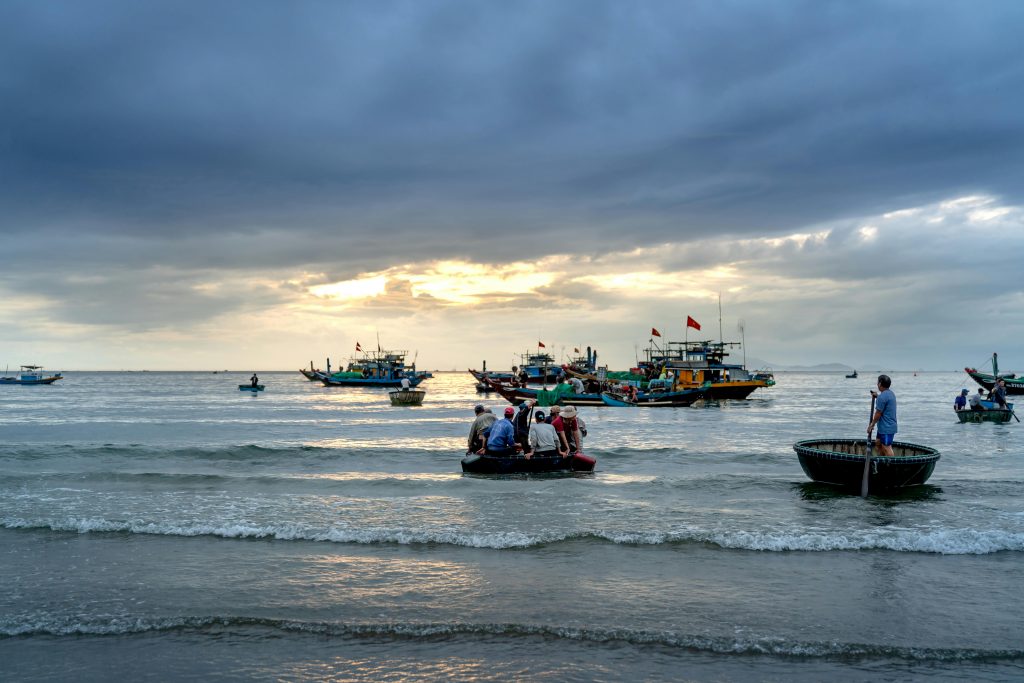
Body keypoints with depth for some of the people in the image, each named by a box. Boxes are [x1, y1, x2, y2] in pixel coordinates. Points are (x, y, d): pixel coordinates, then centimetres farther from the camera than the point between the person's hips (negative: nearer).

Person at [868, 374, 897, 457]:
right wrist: (877, 396, 17)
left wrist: (871, 425, -7)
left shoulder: (882, 397, -22)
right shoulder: (891, 393, 9)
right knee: (878, 442, 22)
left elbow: (878, 414, -18)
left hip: (886, 428, -11)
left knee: (886, 447, -5)